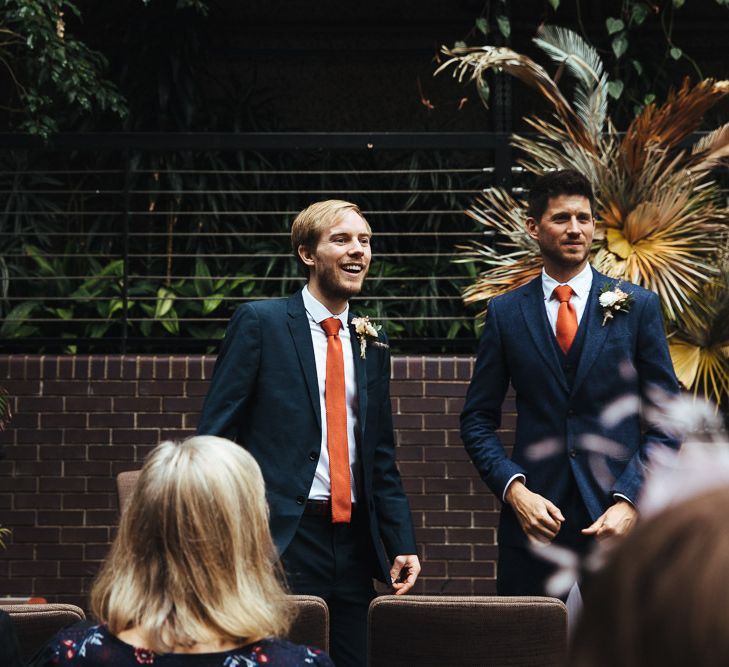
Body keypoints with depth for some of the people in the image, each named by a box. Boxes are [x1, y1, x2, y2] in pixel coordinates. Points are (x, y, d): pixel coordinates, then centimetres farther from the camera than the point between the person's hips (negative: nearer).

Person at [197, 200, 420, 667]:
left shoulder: (371, 343, 15)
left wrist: (402, 545, 9)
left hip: (353, 543, 6)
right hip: (283, 541, -5)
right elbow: (215, 433, -5)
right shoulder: (260, 322, -1)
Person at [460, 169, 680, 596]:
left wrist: (630, 501, -9)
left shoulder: (639, 306, 4)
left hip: (618, 517, -1)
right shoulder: (506, 313, 7)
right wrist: (514, 489, -7)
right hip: (534, 516, 1)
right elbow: (478, 420, 9)